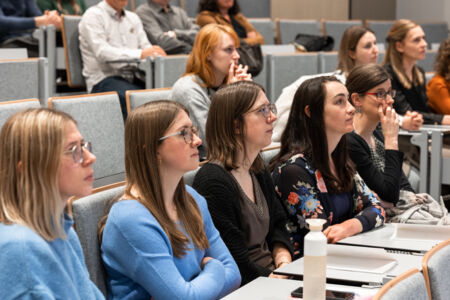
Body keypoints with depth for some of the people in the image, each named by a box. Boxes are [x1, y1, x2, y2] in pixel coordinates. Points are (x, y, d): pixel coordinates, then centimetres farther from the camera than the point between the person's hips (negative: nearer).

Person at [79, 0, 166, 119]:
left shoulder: (133, 18, 21)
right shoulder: (93, 16, -1)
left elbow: (147, 48, 13)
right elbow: (101, 52, -16)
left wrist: (155, 52, -14)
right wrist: (140, 54, -27)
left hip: (132, 78, 6)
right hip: (104, 79, -6)